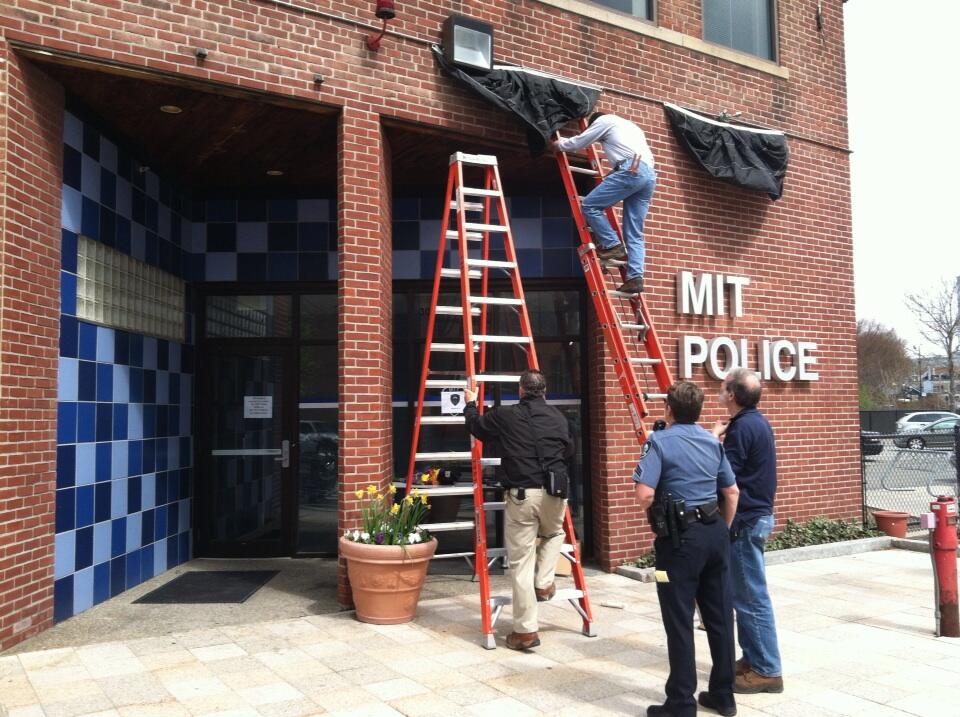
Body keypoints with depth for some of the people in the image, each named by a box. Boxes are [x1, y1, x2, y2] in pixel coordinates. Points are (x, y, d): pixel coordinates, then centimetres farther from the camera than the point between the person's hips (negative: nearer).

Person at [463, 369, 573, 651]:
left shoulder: (505, 415, 0)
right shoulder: (558, 417, 8)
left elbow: (476, 426, 18)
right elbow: (569, 450, 22)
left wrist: (470, 404, 37)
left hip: (521, 495, -2)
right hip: (553, 492, 3)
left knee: (521, 562, 3)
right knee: (554, 533, 35)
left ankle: (525, 630, 7)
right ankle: (544, 583, 20)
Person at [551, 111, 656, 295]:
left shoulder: (603, 120, 14)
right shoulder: (631, 126, 38)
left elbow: (579, 142, 17)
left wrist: (558, 145, 35)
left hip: (631, 170, -8)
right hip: (649, 175, 8)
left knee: (590, 205, -2)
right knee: (634, 234, 3)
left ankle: (612, 246, -6)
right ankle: (635, 277, -8)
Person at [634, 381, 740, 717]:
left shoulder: (660, 441, -10)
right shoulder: (712, 441, 10)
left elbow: (645, 495, -19)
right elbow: (732, 492, 15)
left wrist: (656, 511, 2)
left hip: (680, 538, -7)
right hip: (715, 533, 7)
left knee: (680, 622, 1)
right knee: (720, 616, 14)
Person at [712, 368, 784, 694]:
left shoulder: (743, 426, -20)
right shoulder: (757, 421, 12)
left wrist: (713, 439, -8)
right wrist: (722, 437, 5)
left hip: (746, 520, -11)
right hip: (755, 515, 11)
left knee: (751, 597, -3)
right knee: (745, 594, 17)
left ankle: (767, 670, 5)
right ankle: (753, 658, 26)